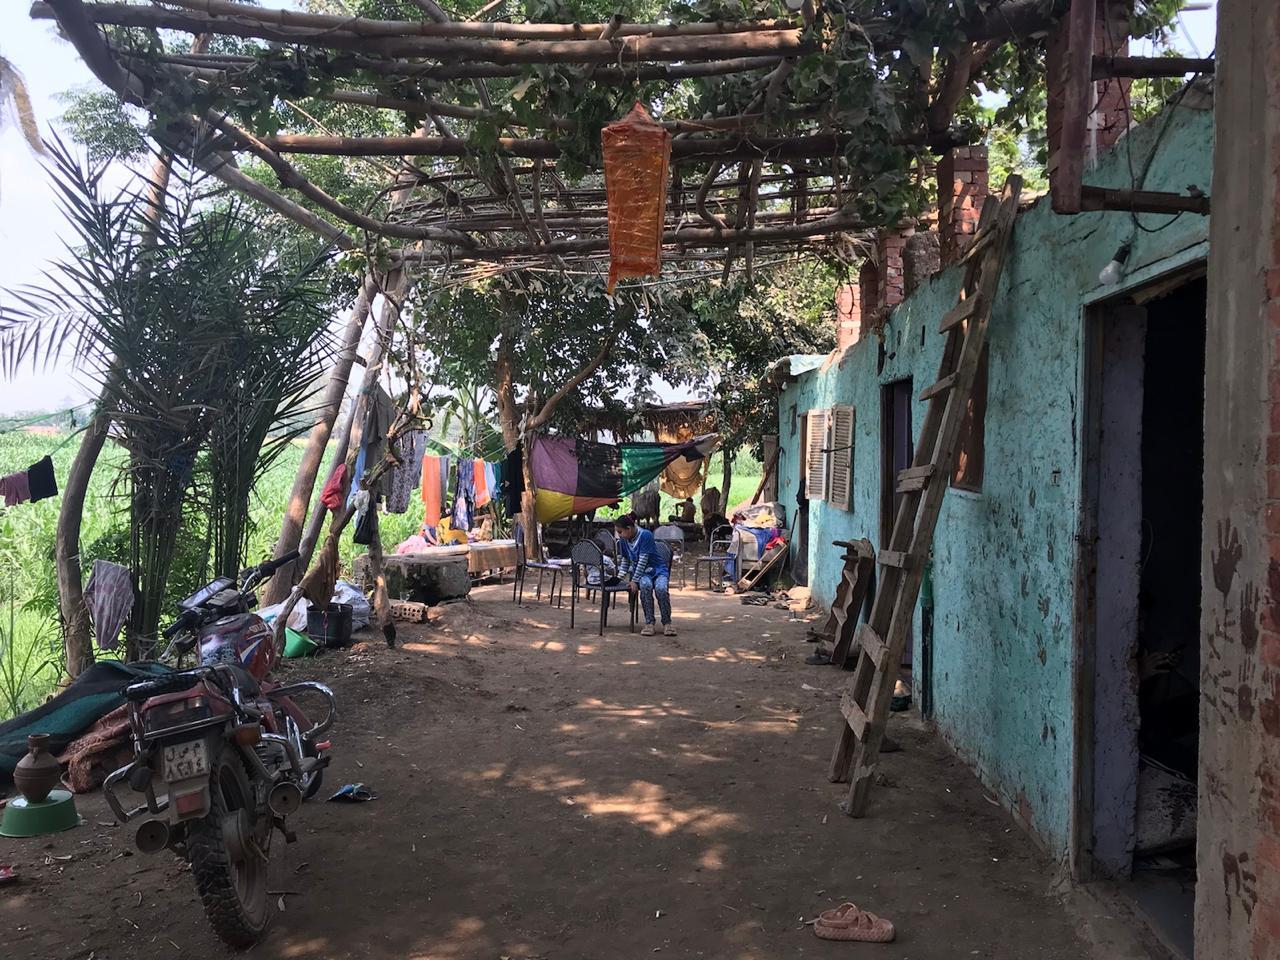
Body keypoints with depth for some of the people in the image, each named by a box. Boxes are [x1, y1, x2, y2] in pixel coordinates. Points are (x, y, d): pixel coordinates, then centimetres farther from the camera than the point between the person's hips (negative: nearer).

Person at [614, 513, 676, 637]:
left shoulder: (645, 535, -18)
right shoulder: (623, 540, 1)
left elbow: (643, 560, -20)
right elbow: (625, 559, 18)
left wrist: (634, 581, -21)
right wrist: (621, 575, 7)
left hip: (658, 569, -3)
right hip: (642, 572, 3)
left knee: (661, 588, -36)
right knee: (645, 585, -34)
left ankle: (667, 623, -20)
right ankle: (649, 623, -29)